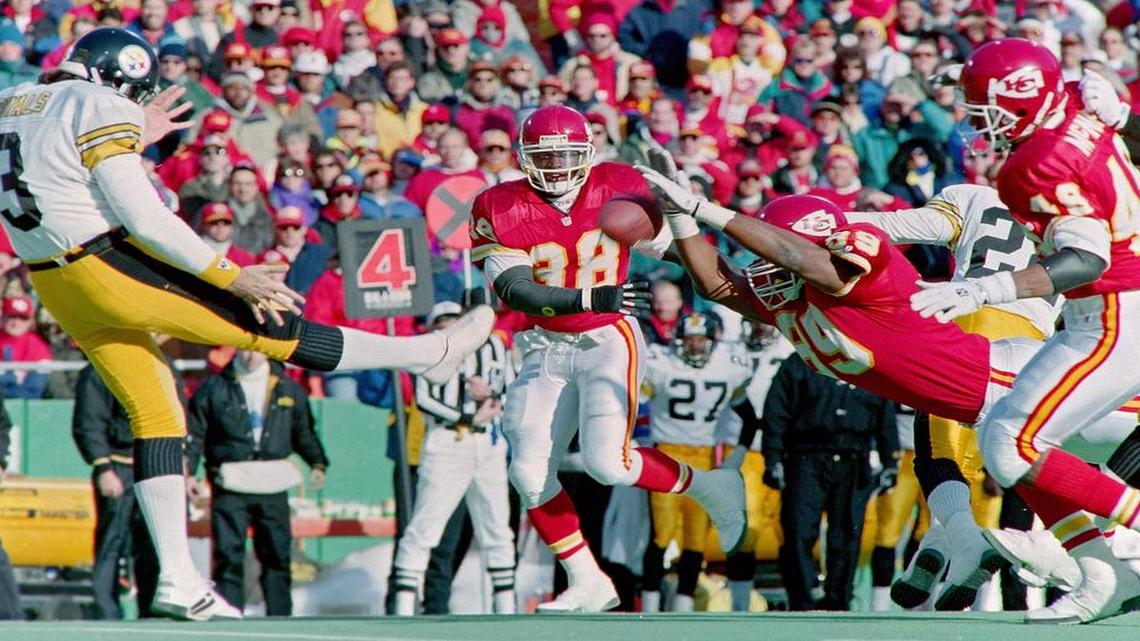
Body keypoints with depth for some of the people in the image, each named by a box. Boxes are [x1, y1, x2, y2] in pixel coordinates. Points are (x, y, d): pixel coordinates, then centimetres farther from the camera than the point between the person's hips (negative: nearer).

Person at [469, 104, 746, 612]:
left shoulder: (618, 189, -5)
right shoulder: (500, 209, -7)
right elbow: (515, 290, -18)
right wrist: (590, 298, -28)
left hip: (608, 341, -3)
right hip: (548, 350, 3)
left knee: (606, 463, -19)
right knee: (530, 471, -5)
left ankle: (704, 486, 8)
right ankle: (587, 584, 8)